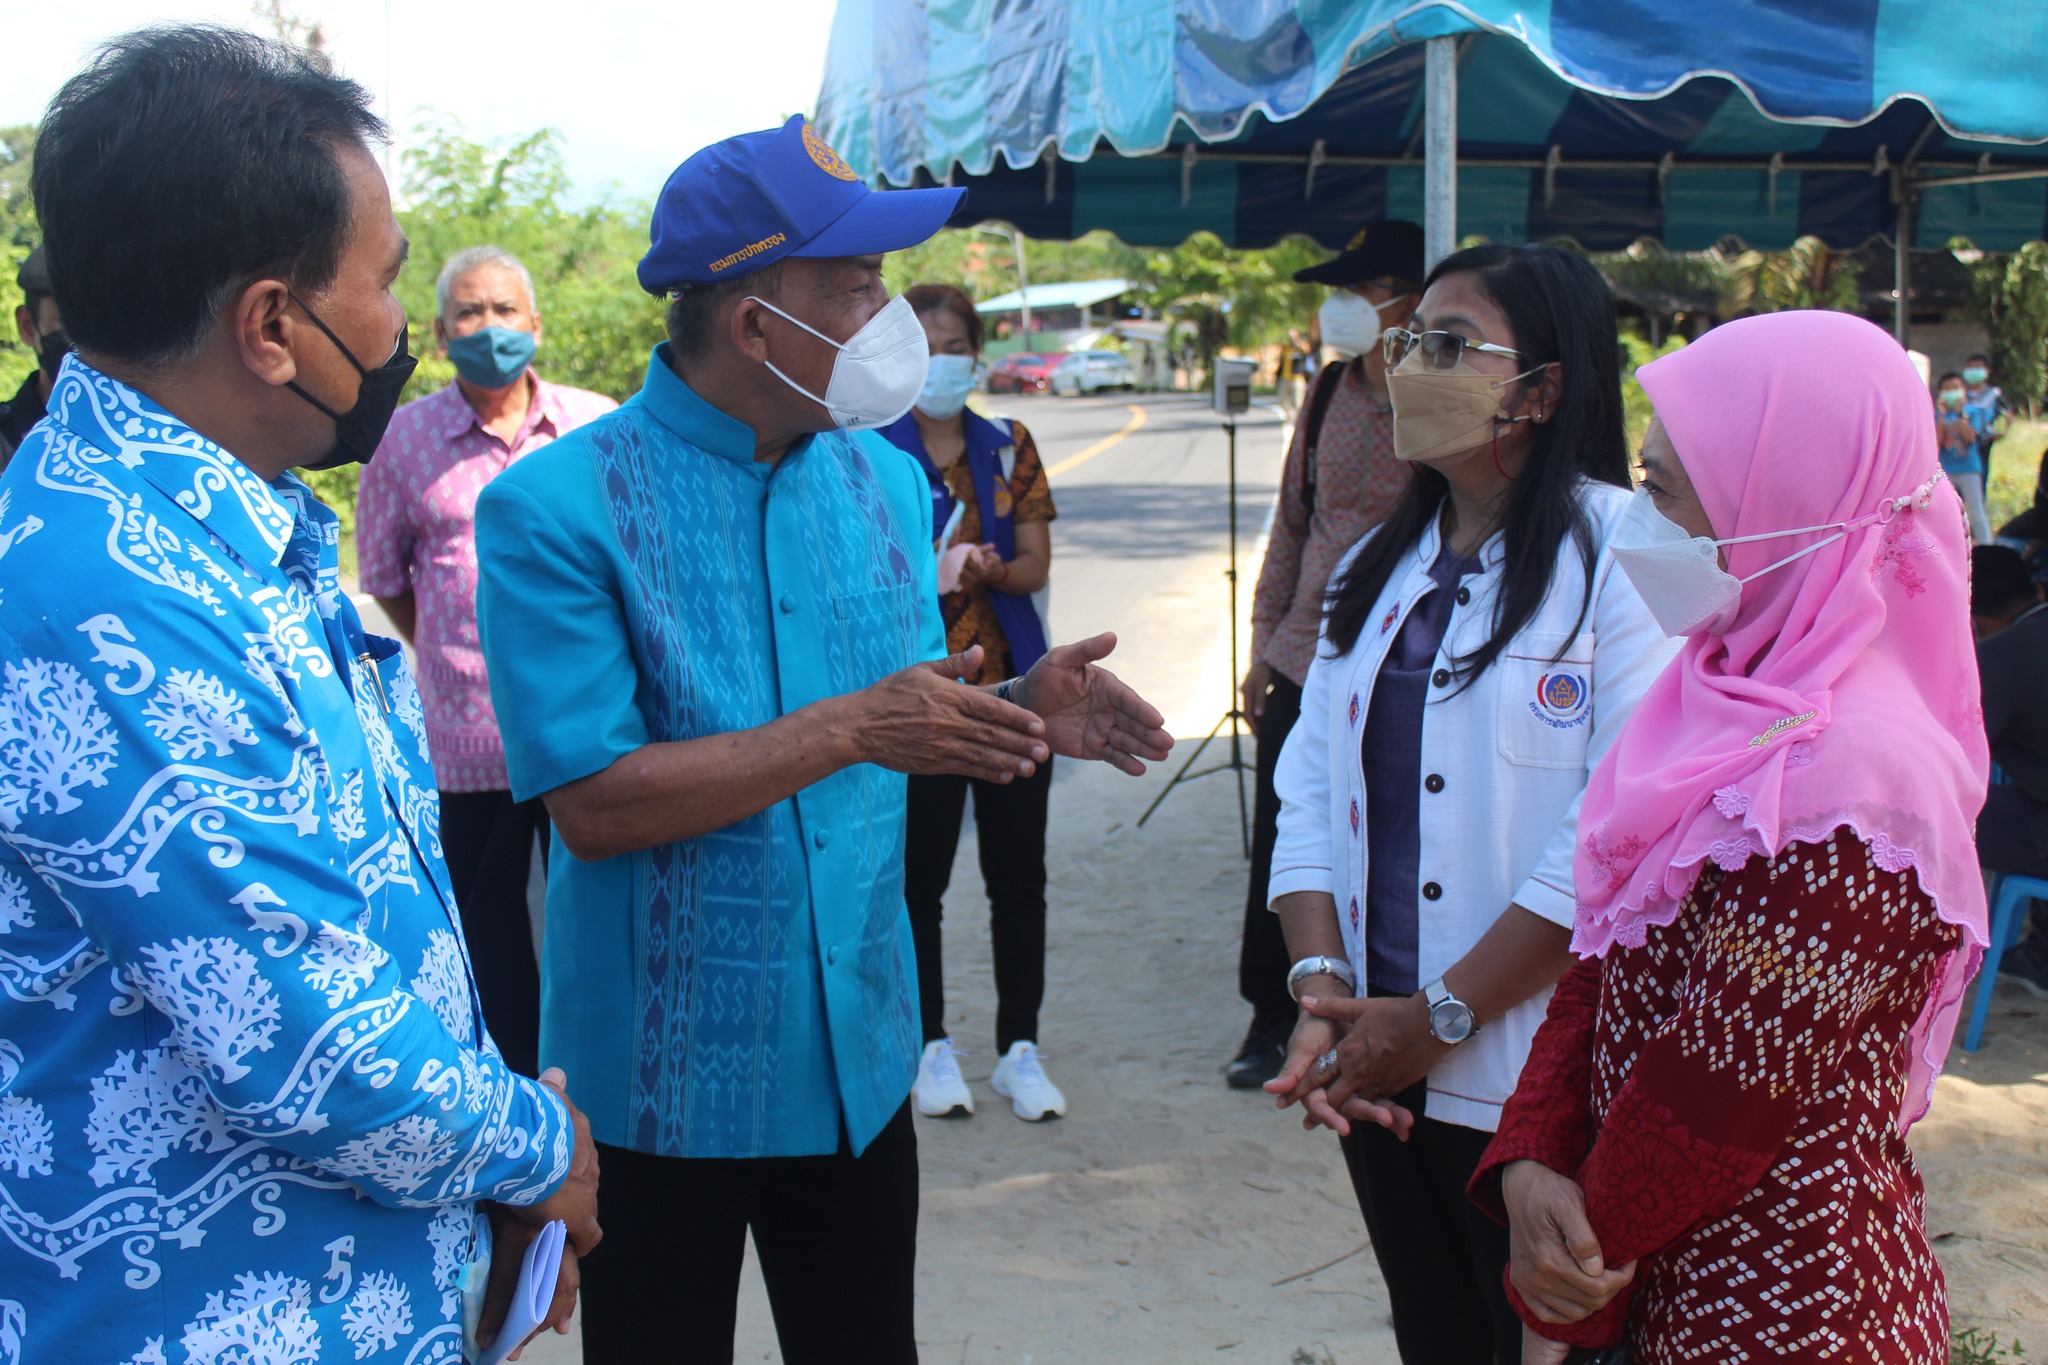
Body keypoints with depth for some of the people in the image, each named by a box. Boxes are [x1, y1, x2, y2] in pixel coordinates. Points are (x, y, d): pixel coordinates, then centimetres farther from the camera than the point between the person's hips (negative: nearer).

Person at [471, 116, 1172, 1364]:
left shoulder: (886, 479, 4)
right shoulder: (557, 509, -15)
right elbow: (595, 805, -21)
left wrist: (1021, 712, -10)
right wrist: (850, 727, -25)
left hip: (858, 1058, 5)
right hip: (663, 1079, -5)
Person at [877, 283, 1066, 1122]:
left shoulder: (1008, 447, 8)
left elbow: (1036, 566, 6)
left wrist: (994, 569, -16)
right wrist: (922, 576, -24)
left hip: (1009, 683, 3)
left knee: (1018, 876, 6)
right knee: (919, 877, 3)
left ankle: (1019, 1049, 17)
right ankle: (932, 1046, 19)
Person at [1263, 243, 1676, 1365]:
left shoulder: (1624, 555, -11)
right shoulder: (1378, 570, 12)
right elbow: (1311, 789, 6)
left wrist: (1439, 1016, -16)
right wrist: (1322, 989, -9)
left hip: (1539, 1076, -6)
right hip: (1379, 1069, 6)